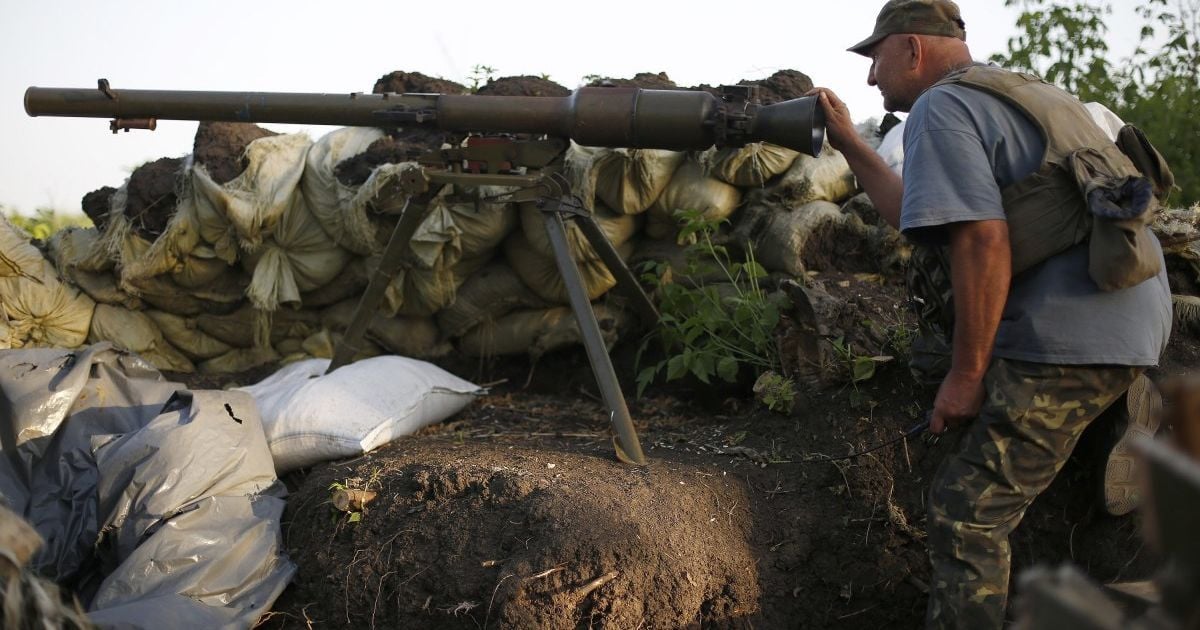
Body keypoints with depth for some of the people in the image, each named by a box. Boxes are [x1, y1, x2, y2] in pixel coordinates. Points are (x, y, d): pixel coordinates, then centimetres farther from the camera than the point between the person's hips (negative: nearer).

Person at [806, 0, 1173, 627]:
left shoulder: (940, 108, -5)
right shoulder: (1015, 92, 25)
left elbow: (982, 240, -18)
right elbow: (920, 214, 33)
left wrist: (966, 375, -13)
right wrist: (849, 143, 35)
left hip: (1071, 339, -10)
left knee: (968, 514, -7)